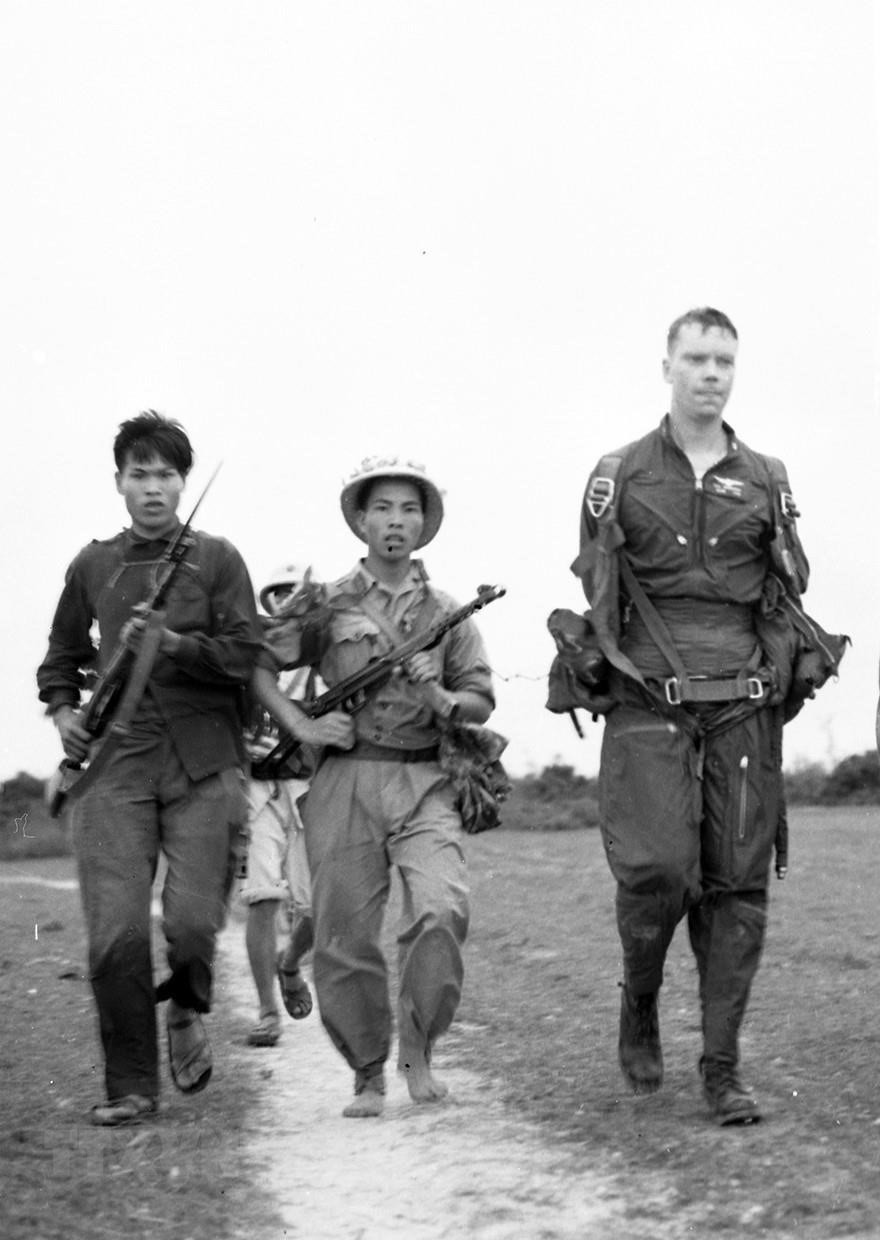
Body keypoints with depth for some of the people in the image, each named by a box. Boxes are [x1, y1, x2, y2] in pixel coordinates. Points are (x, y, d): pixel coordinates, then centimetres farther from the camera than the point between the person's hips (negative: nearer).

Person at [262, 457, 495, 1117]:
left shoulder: (447, 611, 13)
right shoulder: (328, 604, 7)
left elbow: (481, 700, 13)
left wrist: (443, 700, -8)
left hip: (425, 782, 1)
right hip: (344, 780, 0)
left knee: (442, 909, -21)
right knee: (345, 937, 0)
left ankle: (419, 1049, 0)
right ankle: (368, 1075, 18)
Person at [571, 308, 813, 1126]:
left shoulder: (764, 480, 12)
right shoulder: (620, 475, 7)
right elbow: (594, 592, 13)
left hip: (744, 706, 2)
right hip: (650, 705, -2)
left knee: (737, 885, 0)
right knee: (658, 868, -15)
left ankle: (722, 1068, 7)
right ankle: (639, 1003, 14)